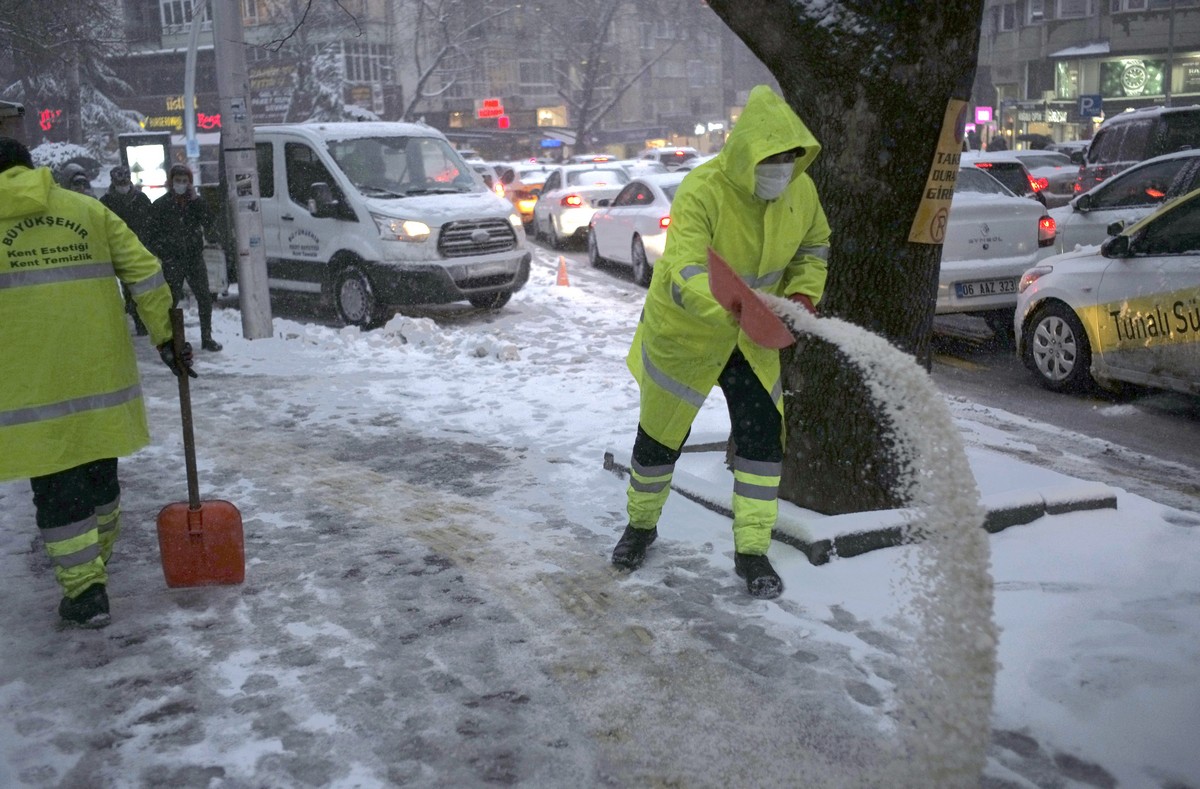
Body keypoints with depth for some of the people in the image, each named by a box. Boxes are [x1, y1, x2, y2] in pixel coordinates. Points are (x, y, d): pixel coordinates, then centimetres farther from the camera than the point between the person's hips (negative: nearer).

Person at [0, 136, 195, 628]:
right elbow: (145, 274, 2)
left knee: (57, 487, 5)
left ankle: (85, 589, 3)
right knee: (99, 473, 19)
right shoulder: (87, 210, 7)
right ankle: (95, 564, 36)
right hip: (98, 372, 4)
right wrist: (166, 338, 6)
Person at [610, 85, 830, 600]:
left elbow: (814, 246, 9)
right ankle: (640, 526, 36)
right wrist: (737, 310, -60)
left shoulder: (801, 191, -12)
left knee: (763, 436, -3)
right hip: (683, 330, -4)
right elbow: (685, 276, -43)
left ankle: (752, 550, 11)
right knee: (660, 436, 10)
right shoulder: (702, 191, -31)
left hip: (751, 341, 4)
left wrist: (804, 291, -10)